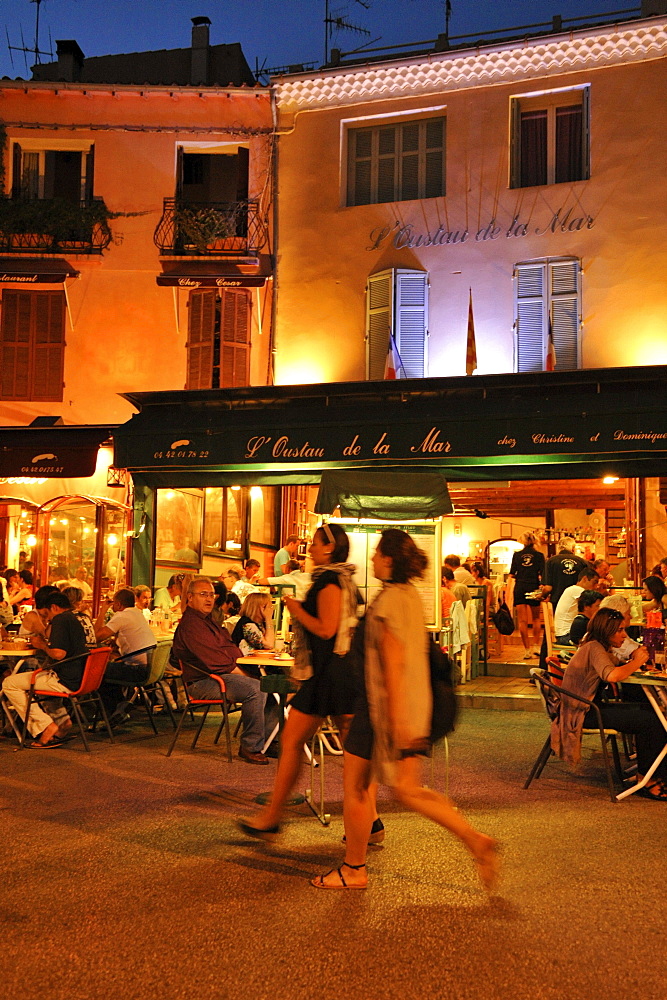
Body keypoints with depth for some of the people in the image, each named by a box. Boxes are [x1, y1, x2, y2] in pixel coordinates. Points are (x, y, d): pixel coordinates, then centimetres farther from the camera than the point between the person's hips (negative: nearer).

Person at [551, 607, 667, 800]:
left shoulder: (596, 647, 17)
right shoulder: (594, 647, -15)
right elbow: (611, 675, -32)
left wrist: (632, 661, -4)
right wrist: (636, 662, -16)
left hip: (591, 707, 10)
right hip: (583, 714, -10)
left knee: (650, 711, -4)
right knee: (650, 721, -19)